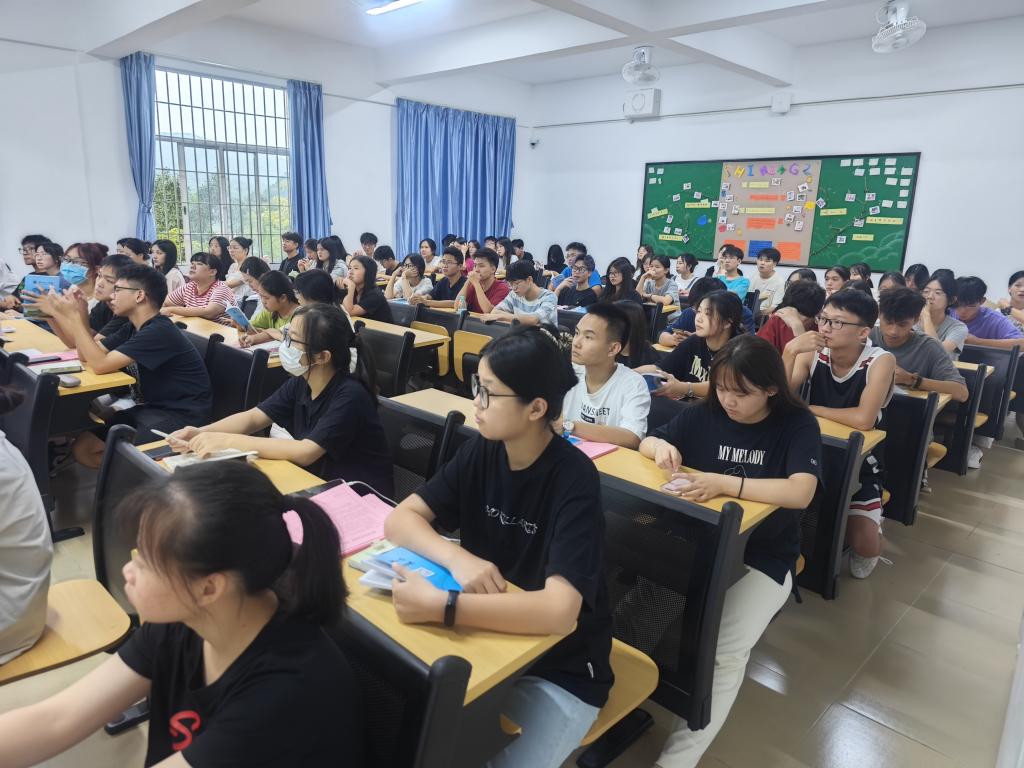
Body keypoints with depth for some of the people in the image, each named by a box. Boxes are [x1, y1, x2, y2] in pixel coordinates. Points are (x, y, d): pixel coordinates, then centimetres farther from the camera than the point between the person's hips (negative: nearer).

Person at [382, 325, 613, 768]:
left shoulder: (574, 480, -24)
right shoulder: (482, 452, -7)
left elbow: (558, 611, -33)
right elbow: (400, 519, -8)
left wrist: (439, 607, -37)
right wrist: (458, 558, -26)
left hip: (559, 668, -4)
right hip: (488, 637, 5)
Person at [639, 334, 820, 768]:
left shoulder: (797, 425, -9)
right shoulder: (704, 415, 1)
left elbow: (801, 493, -24)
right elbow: (646, 442, 11)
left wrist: (724, 483, -32)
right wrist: (660, 446, -14)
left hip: (762, 559, -3)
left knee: (724, 651, -26)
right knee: (634, 614, -24)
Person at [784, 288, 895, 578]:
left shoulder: (880, 361, -18)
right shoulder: (813, 354, -8)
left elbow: (864, 419, -32)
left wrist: (812, 409, -19)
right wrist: (790, 352, -30)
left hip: (858, 463, -3)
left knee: (863, 544, -17)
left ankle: (872, 529, 20)